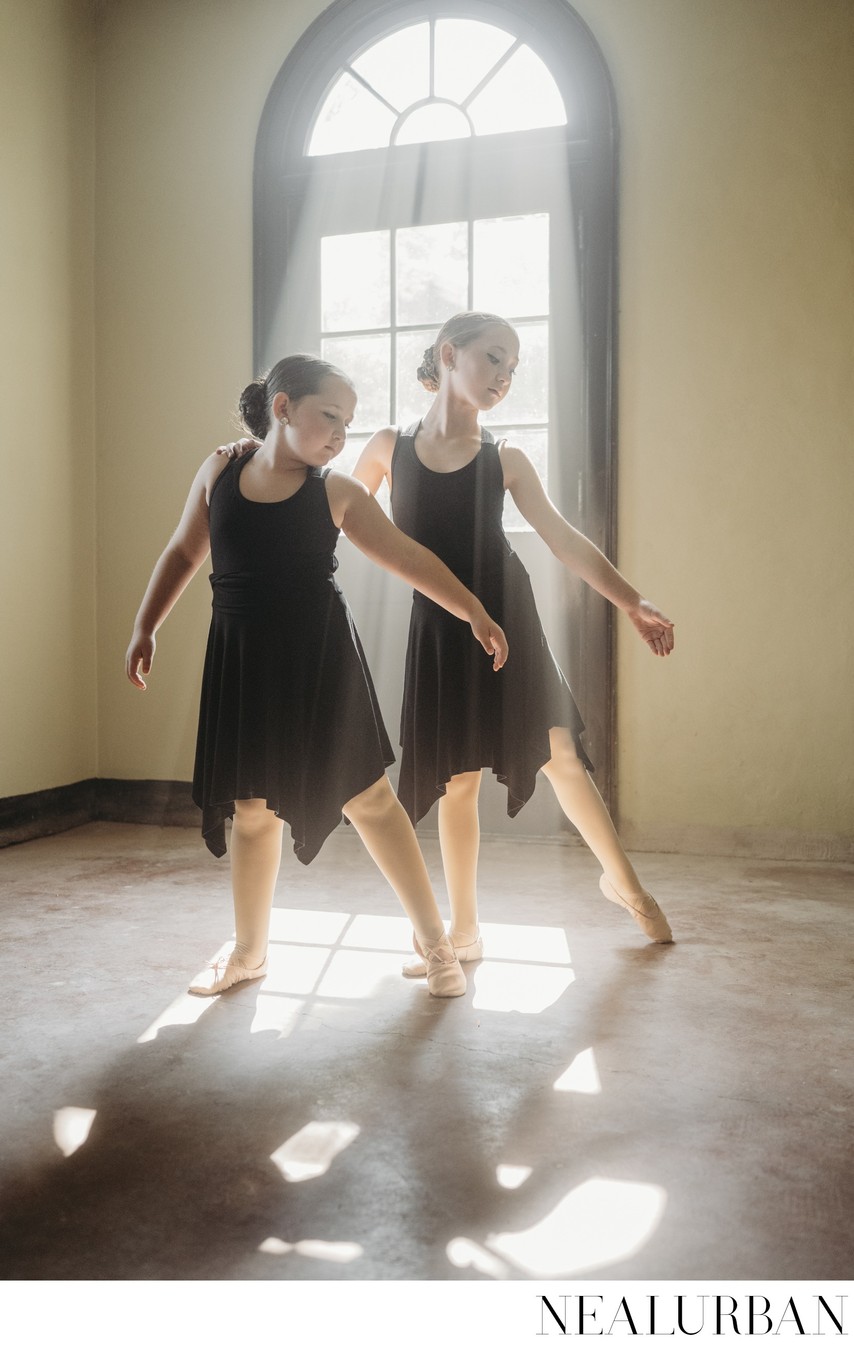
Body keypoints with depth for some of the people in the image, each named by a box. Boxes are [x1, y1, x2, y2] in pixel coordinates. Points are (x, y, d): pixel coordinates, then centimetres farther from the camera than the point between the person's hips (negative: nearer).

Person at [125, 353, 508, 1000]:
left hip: (320, 658, -2)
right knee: (252, 810, 11)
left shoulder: (337, 491, -3)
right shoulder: (220, 472, 3)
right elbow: (184, 552, 13)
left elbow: (410, 558, -2)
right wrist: (146, 627, 11)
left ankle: (435, 941, 15)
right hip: (242, 661, 2)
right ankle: (249, 952, 32)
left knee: (368, 797, 1)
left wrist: (476, 613, -7)